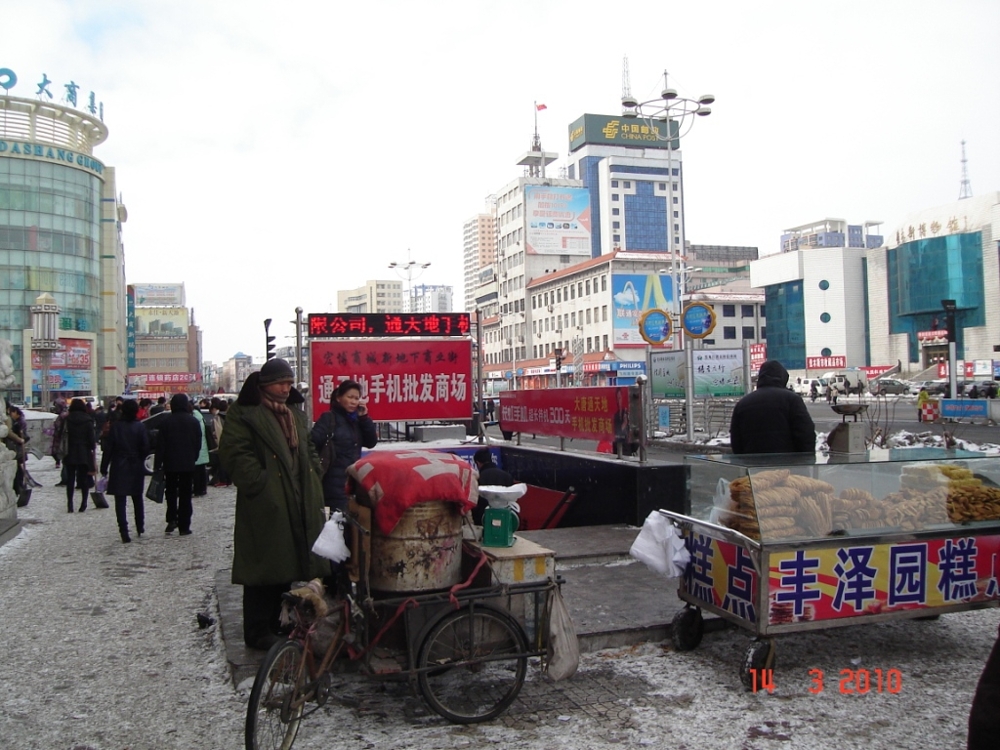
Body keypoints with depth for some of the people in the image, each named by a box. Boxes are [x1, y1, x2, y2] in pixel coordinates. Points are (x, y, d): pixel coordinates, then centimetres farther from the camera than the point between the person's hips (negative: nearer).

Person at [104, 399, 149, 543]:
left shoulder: (115, 426, -5)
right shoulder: (140, 427, -5)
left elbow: (108, 448, -5)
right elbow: (146, 448, -7)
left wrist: (104, 467, 0)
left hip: (119, 468, -2)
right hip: (136, 467, 2)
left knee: (120, 501, -2)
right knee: (137, 498, 18)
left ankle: (124, 532, -10)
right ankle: (140, 527, 27)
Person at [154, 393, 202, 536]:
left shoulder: (165, 421, -7)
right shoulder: (193, 421, 0)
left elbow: (160, 444, -7)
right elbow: (198, 444, 4)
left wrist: (157, 464, -3)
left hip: (170, 464, -1)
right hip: (188, 464, 1)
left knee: (171, 492, 15)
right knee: (185, 494, 4)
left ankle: (172, 519, 0)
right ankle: (184, 526, 4)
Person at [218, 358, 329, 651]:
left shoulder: (295, 413, 18)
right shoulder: (244, 414, -6)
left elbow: (308, 450, 27)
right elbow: (234, 453, -15)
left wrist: (312, 478, 13)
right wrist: (259, 483, -18)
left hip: (297, 504, 7)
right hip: (264, 505, -7)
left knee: (286, 566, 13)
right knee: (264, 568, -3)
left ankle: (275, 624, 25)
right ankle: (258, 632, 8)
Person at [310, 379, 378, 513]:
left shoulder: (356, 419, 15)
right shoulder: (329, 418, -5)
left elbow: (371, 443, 7)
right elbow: (312, 443, -17)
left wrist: (364, 418, 1)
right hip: (335, 482, -6)